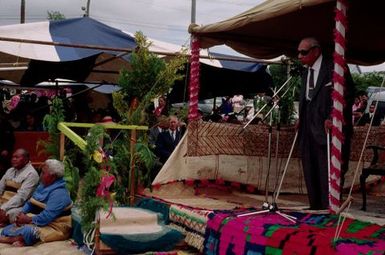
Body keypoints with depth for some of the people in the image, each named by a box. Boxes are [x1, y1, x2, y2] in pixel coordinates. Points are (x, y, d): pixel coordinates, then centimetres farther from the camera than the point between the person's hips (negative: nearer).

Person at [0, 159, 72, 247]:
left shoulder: (59, 193, -20)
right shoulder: (43, 185, 12)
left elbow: (47, 217, -28)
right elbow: (30, 203, 14)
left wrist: (28, 219, -18)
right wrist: (22, 214, -5)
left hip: (53, 227, -10)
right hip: (37, 221, 10)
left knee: (27, 231, -33)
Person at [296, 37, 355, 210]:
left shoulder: (334, 67, -10)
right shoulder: (306, 71, 16)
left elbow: (347, 95, -13)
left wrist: (333, 118, -19)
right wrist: (301, 119, 11)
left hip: (328, 127, -8)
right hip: (309, 129, 8)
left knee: (329, 169, -6)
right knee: (310, 170, 10)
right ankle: (316, 207, 20)